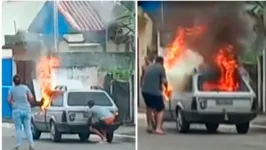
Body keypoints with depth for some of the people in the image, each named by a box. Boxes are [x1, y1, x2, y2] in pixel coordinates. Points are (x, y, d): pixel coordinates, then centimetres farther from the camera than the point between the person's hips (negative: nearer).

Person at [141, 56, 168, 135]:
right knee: (160, 110, 8)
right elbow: (164, 81, -9)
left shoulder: (148, 68, 17)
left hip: (145, 91, 5)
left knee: (149, 107, 27)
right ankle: (158, 128, -6)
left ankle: (150, 126, 23)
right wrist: (166, 87, 10)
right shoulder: (161, 68, -1)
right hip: (155, 92, -5)